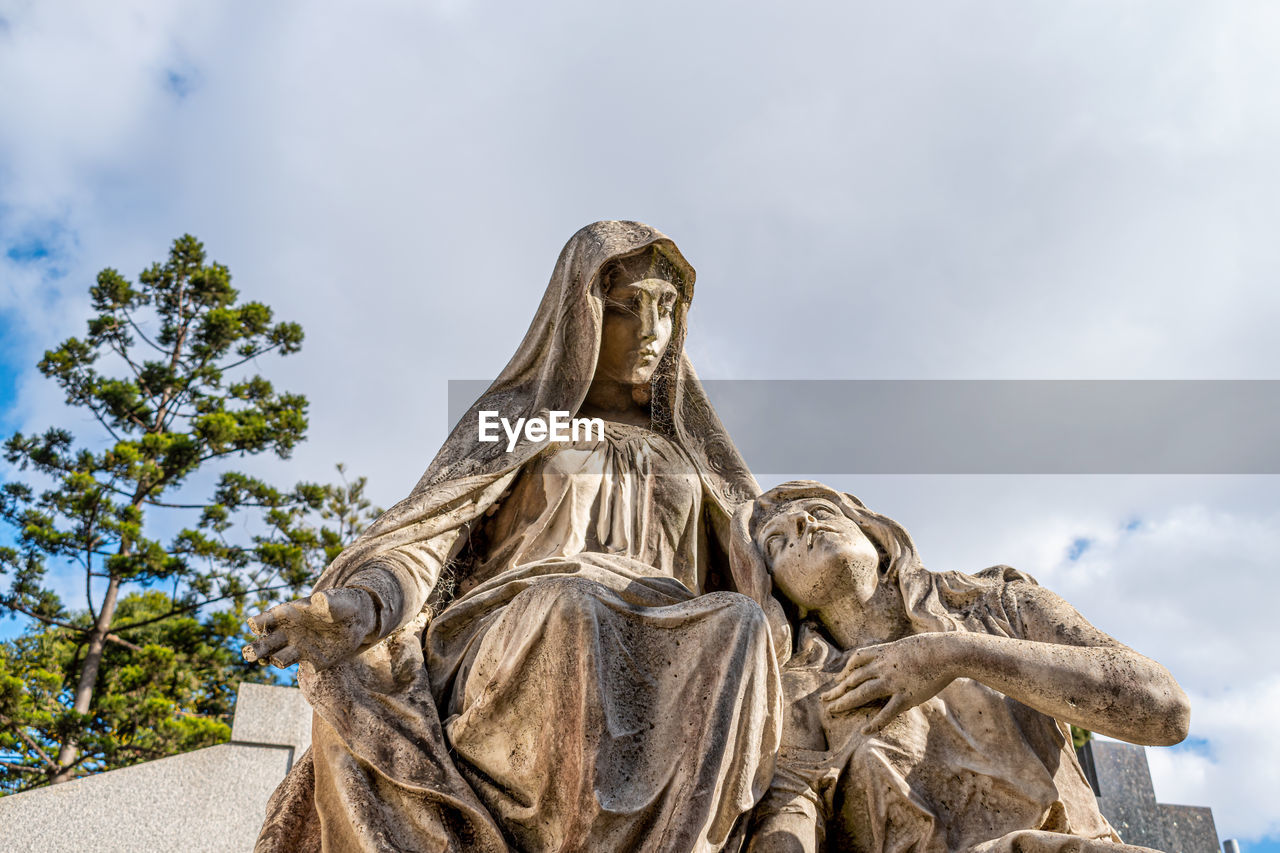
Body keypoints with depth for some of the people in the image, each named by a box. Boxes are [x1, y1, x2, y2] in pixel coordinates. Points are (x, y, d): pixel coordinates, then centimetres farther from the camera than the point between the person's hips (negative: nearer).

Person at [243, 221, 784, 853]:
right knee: (570, 607, -38)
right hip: (513, 679, -2)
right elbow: (418, 547, 3)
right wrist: (353, 612, -19)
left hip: (659, 681, 3)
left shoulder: (687, 453, 26)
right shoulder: (509, 425, 17)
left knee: (735, 625, -32)